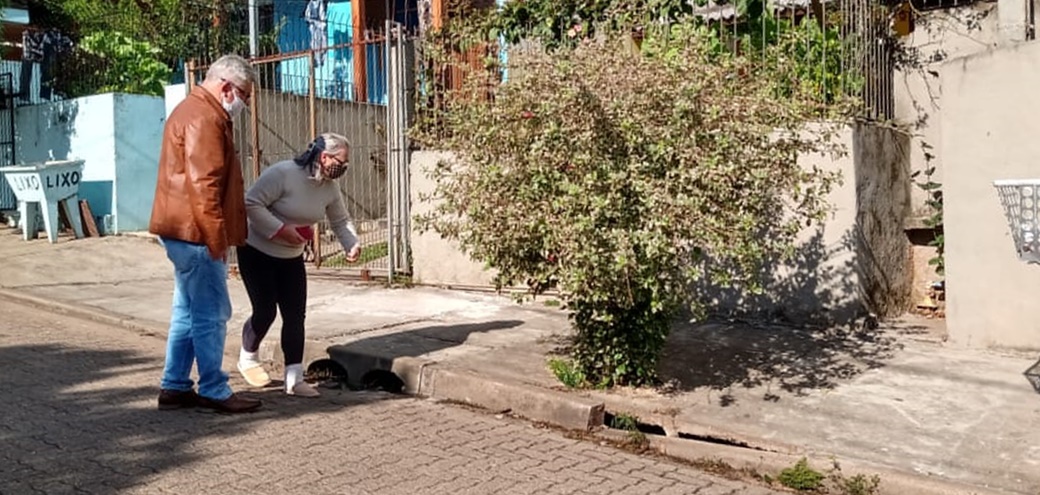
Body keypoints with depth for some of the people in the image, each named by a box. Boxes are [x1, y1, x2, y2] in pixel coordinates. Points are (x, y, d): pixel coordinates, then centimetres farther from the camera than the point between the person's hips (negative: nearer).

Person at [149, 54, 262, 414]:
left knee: (188, 311, 14)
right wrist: (216, 236, -20)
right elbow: (203, 184, -23)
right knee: (212, 314, -4)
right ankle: (213, 391, 4)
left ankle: (175, 387, 20)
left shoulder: (194, 110, 19)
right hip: (195, 232, -11)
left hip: (183, 230, 11)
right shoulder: (204, 117, -16)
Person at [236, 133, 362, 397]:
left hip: (291, 258, 6)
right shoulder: (282, 173, -25)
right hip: (257, 252, -6)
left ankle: (294, 379, 2)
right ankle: (247, 359, 26)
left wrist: (352, 244, -16)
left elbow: (341, 221, 3)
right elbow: (251, 204, -27)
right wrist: (280, 229, -31)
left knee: (295, 315, -2)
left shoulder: (330, 188, -4)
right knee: (265, 312, -4)